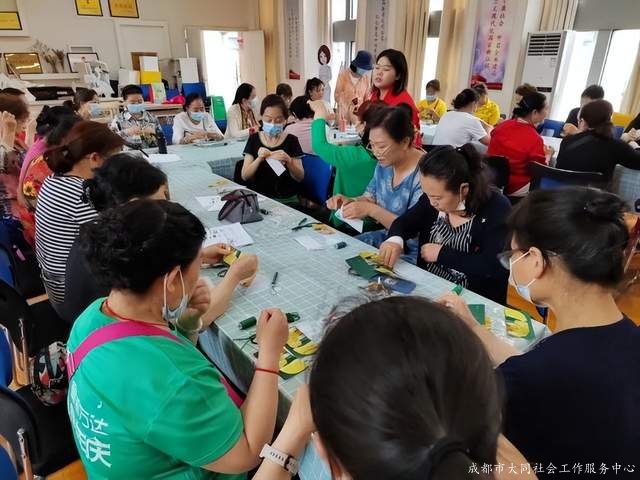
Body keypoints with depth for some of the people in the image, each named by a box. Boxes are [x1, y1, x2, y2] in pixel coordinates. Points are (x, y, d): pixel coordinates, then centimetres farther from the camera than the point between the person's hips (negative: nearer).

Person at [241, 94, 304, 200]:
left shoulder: (291, 140, 1)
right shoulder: (254, 139, 5)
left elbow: (300, 178, -2)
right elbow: (244, 176, 0)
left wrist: (288, 161, -19)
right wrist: (259, 159, -15)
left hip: (286, 198, -1)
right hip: (257, 196, 1)